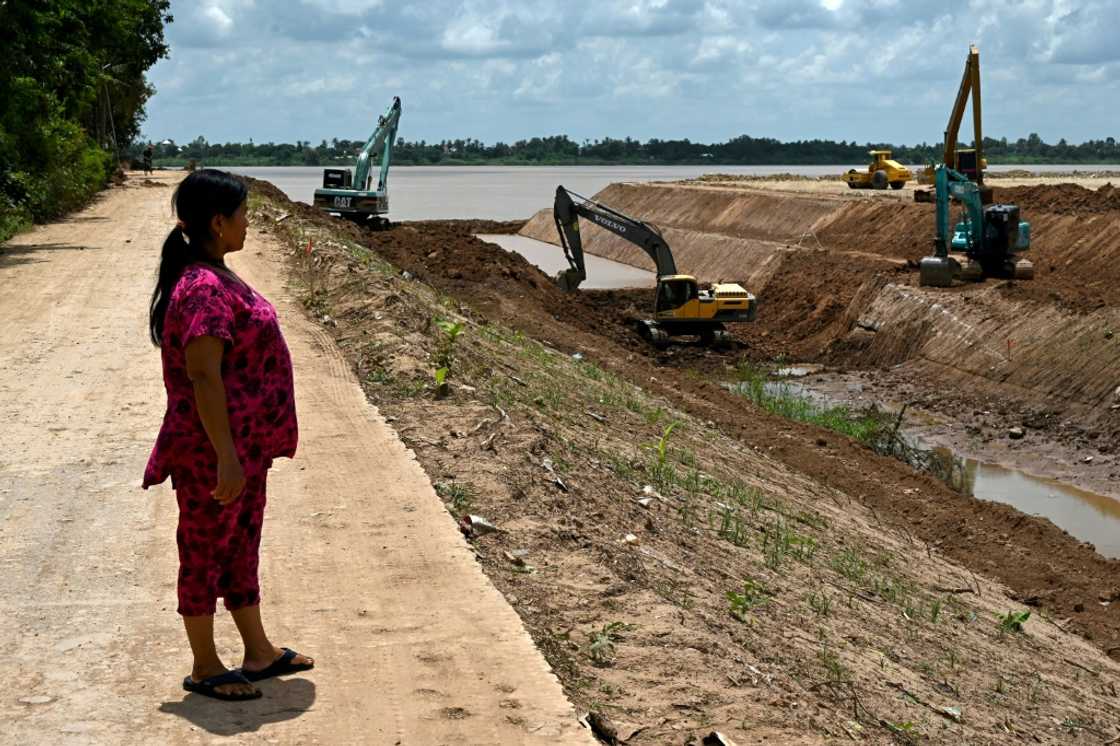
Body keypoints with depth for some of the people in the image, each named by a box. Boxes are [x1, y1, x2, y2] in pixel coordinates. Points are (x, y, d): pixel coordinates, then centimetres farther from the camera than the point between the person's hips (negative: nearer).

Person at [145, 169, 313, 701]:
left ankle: (259, 653, 32)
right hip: (212, 451, -10)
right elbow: (203, 377, -26)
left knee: (241, 544, 18)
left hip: (244, 444, 10)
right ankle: (204, 669, 18)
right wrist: (226, 456, -25)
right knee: (206, 551, 4)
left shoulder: (215, 278, 9)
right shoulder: (204, 289, -23)